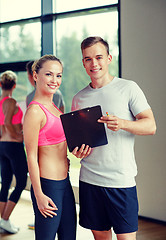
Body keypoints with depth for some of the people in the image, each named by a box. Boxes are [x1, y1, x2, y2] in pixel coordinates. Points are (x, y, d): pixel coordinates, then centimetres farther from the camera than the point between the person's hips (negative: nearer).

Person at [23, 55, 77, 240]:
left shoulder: (53, 107, 12)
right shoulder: (35, 111, -15)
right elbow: (31, 156, -16)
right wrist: (39, 195, -16)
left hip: (64, 182, 9)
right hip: (48, 186, -9)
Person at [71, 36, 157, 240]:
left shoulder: (128, 88, -2)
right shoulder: (79, 98, 11)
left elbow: (151, 126, -7)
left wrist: (122, 124, -25)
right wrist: (77, 150, -4)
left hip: (121, 179, -4)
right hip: (89, 178, 4)